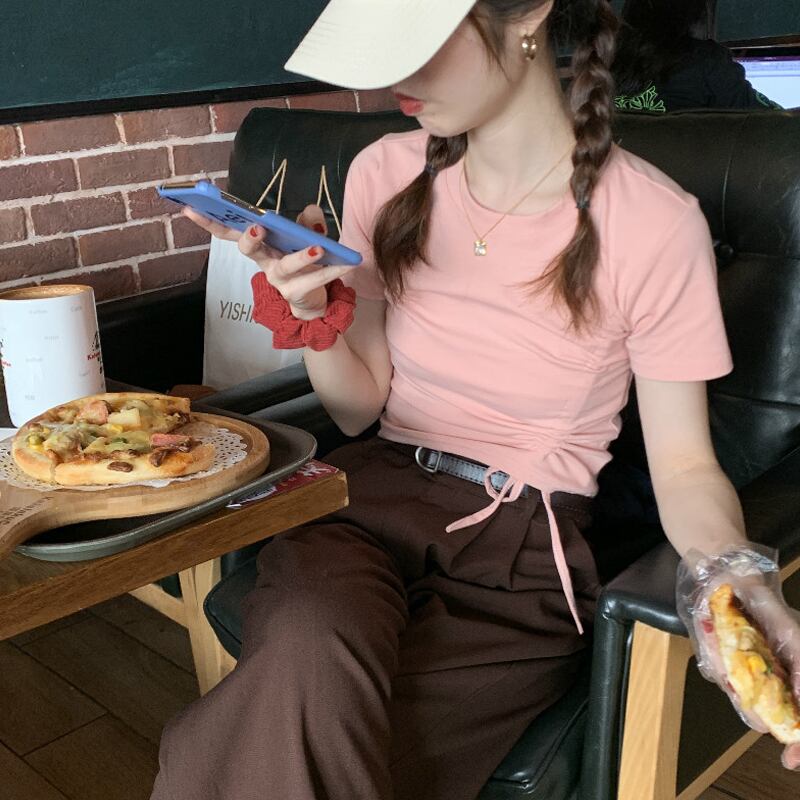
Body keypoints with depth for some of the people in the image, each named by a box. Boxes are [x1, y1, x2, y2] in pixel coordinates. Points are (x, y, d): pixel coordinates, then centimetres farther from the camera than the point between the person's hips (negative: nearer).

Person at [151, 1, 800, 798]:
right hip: (372, 494, 3)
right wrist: (313, 312, -14)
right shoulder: (388, 174, 0)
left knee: (311, 727, -24)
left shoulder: (652, 223, -12)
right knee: (308, 645, -31)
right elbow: (360, 405, 6)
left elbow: (684, 467, -5)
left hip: (522, 544, -2)